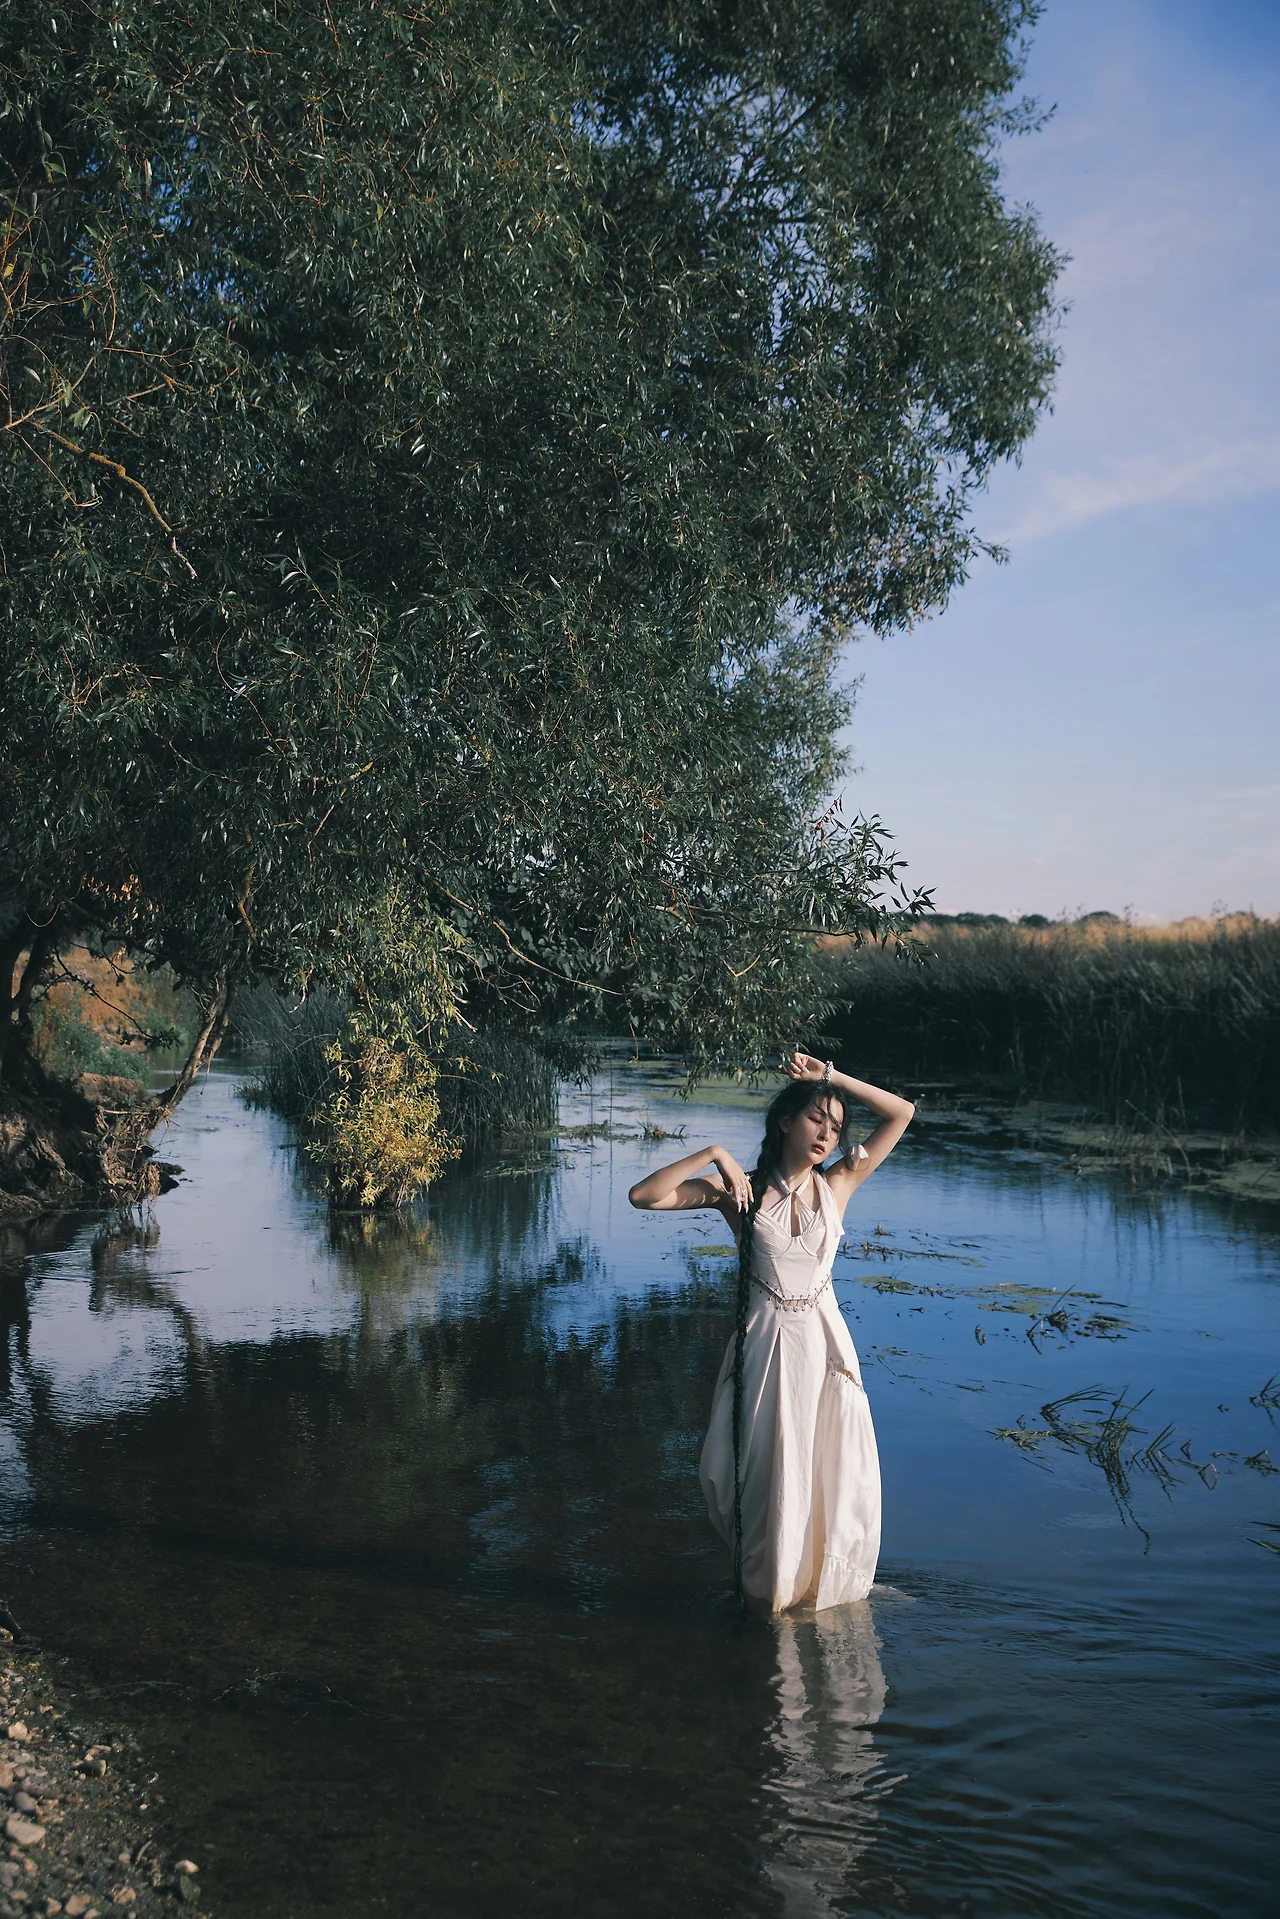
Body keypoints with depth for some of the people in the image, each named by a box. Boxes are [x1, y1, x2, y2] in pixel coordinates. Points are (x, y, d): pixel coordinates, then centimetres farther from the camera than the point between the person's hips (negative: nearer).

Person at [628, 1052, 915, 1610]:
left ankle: (823, 1585, 26)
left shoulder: (837, 1185, 3)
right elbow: (643, 1196, -11)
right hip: (767, 1346, -2)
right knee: (770, 1475, 4)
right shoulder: (740, 1191, -3)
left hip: (825, 1340, 2)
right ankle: (770, 1587, 26)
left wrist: (831, 1076, -1)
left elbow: (901, 1112, 3)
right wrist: (714, 1155, -14)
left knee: (837, 1473, 5)